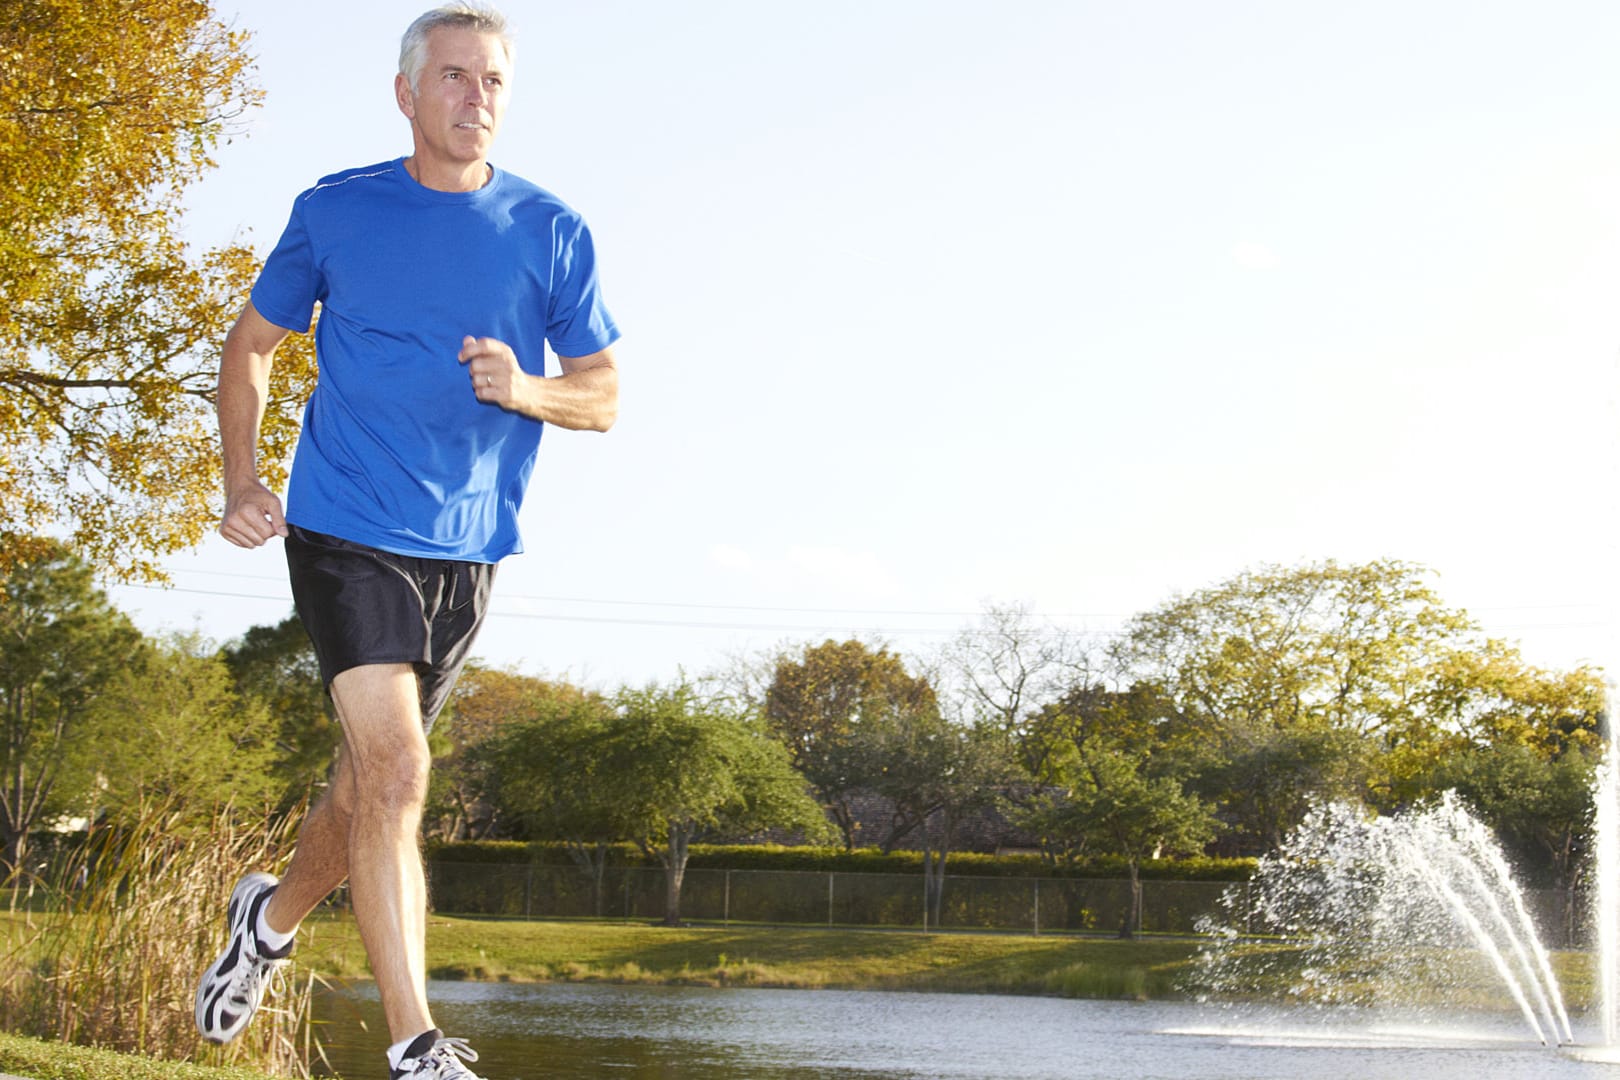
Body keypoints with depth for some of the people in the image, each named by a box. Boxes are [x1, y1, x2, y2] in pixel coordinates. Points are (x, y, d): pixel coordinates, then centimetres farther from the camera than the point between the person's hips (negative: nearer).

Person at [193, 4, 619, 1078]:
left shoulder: (553, 234, 3)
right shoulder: (333, 213, 1)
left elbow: (603, 395, 7)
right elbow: (252, 343, 14)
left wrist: (527, 391, -15)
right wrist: (241, 480, 1)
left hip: (465, 550, 3)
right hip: (346, 531, -3)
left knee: (372, 781, 14)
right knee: (394, 766, -18)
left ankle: (273, 916, 45)